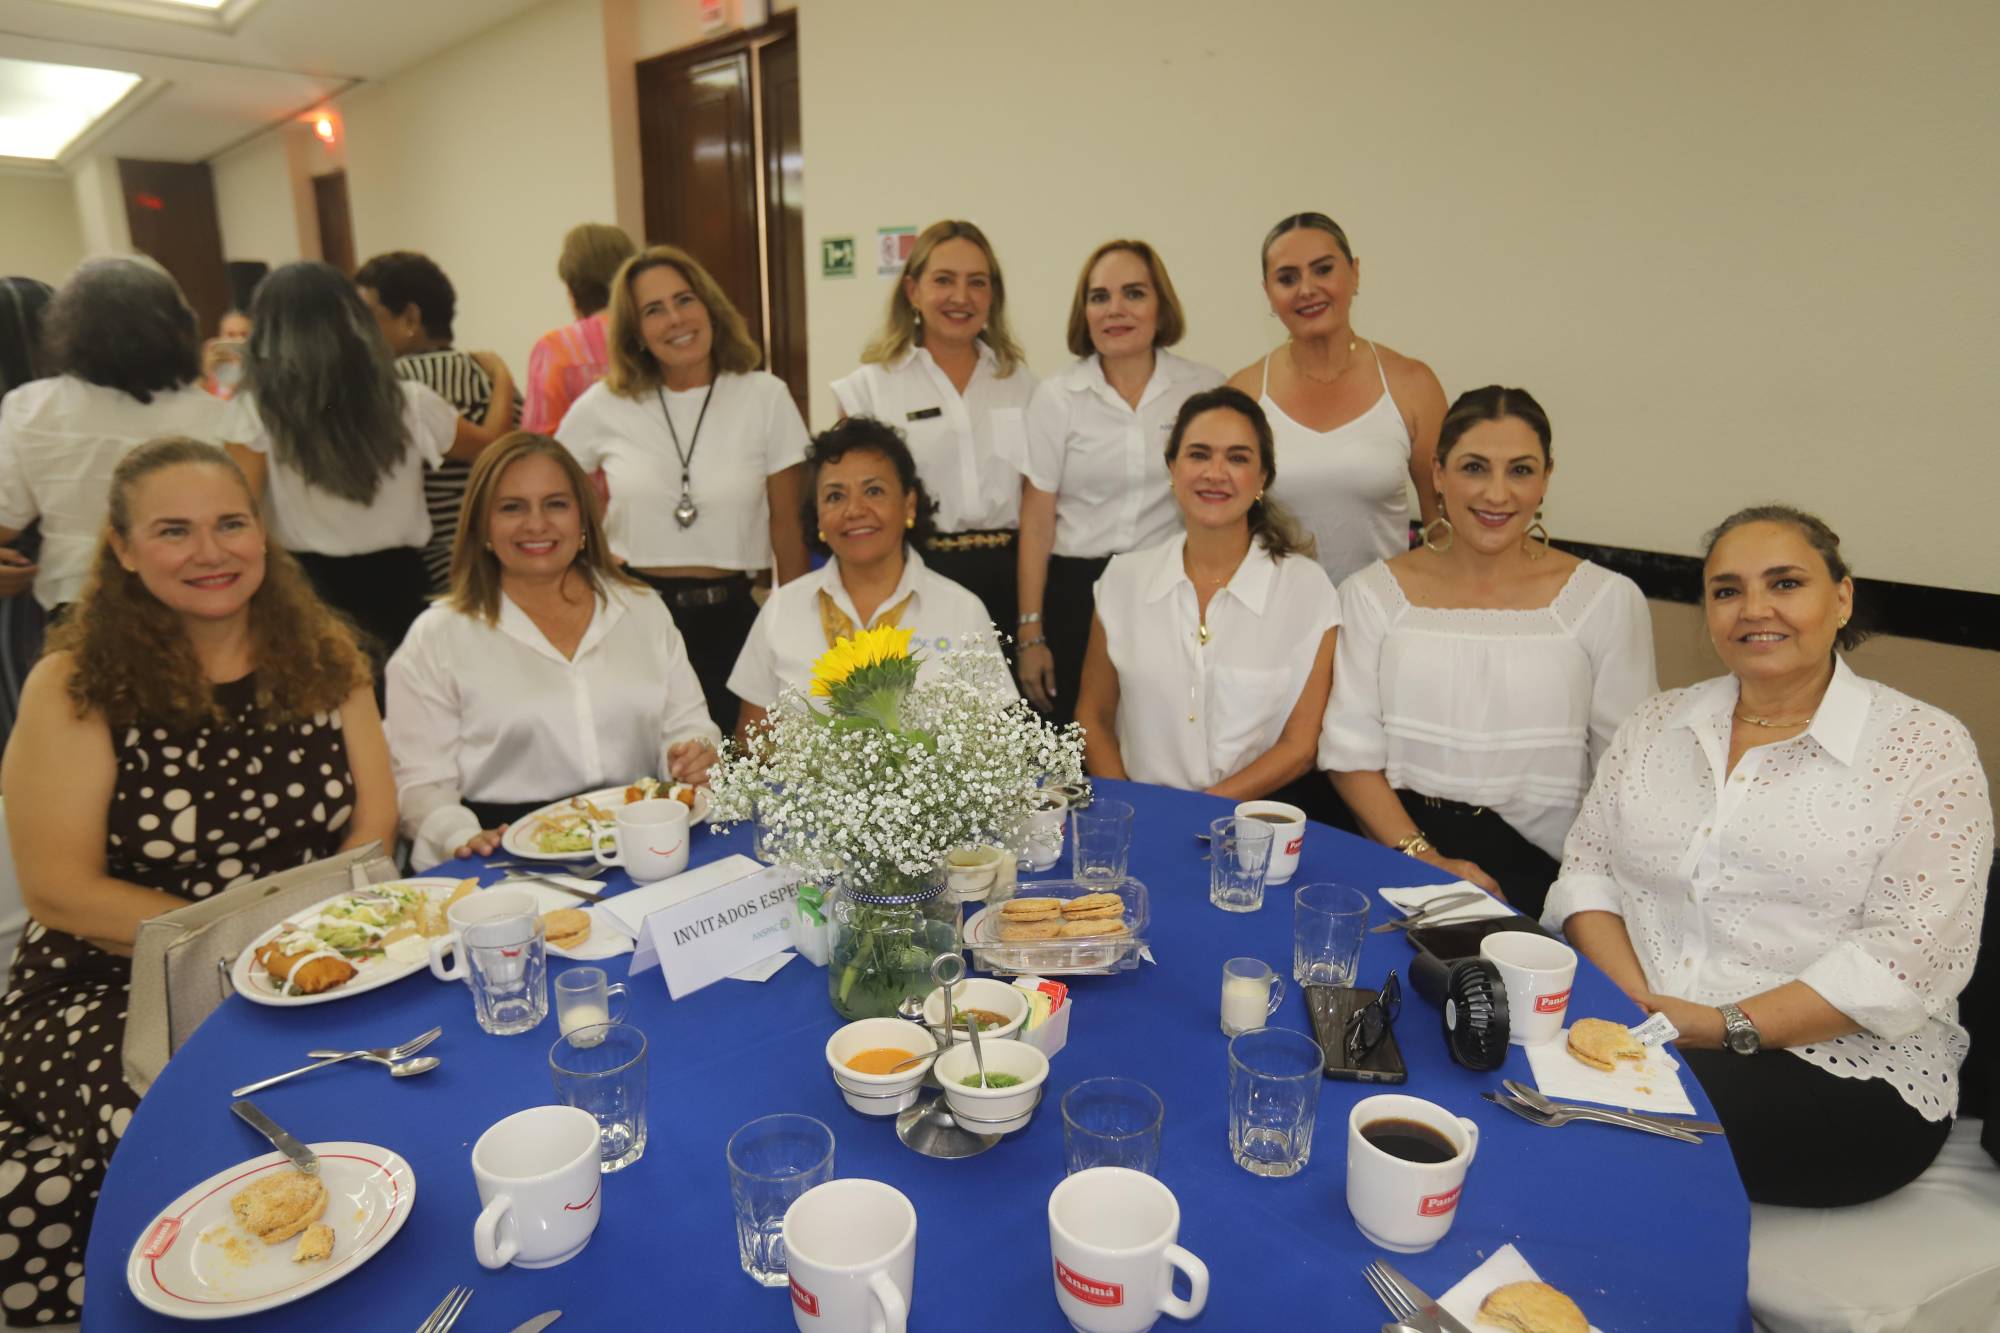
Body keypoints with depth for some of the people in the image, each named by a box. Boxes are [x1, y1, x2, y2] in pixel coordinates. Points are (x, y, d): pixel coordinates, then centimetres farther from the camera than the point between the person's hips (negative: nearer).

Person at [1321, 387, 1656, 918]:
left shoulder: (1608, 601, 3)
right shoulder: (1372, 594, 5)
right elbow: (1350, 753, 1)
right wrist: (1423, 858, -10)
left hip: (1541, 870, 0)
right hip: (1395, 853, 1)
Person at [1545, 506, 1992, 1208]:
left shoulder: (1925, 746, -1)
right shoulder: (1658, 722, 12)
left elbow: (1911, 952, -11)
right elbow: (1588, 867, 7)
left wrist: (1731, 1025, -18)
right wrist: (1634, 996, -11)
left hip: (1844, 1070, -4)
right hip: (1638, 1036, 4)